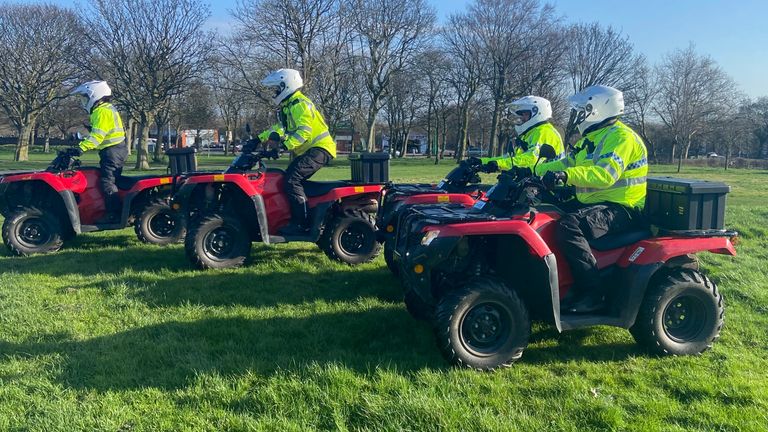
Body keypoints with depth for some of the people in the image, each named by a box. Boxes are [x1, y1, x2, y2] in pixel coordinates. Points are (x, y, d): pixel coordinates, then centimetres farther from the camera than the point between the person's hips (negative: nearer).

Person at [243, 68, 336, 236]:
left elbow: (304, 131, -25)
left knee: (292, 179, -22)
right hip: (307, 151, 11)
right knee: (292, 181, 9)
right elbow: (280, 128, 26)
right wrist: (259, 139, 16)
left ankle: (301, 224, -22)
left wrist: (284, 145, -32)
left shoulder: (300, 104, -13)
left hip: (319, 149, -11)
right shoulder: (288, 106, 21)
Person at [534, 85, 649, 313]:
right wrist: (534, 170, 9)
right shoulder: (592, 138, 20)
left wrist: (566, 175, -43)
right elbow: (567, 163, 22)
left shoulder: (620, 136, -13)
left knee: (569, 225, -34)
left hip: (621, 209, -10)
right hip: (591, 202, 10)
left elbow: (605, 174, -30)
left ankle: (592, 293, -28)